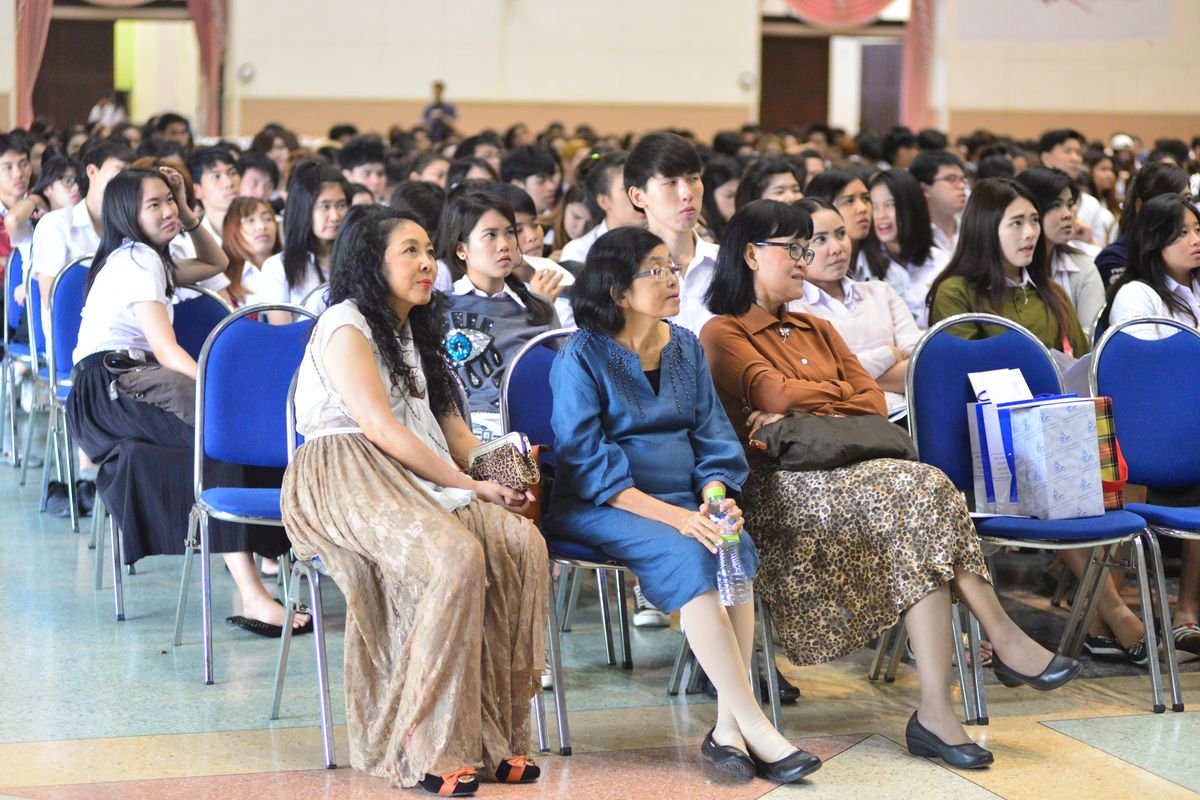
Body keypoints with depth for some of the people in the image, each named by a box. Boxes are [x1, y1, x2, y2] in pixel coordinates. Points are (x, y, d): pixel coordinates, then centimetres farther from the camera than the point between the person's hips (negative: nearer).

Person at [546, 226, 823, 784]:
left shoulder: (685, 347, 13)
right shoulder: (582, 356, -5)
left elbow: (712, 435, 11)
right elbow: (588, 461, -13)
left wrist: (717, 498, -12)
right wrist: (672, 515, -24)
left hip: (683, 500, 5)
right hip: (596, 508, -5)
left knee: (735, 545, -27)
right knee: (688, 556, -32)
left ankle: (728, 728, -28)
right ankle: (755, 729, -31)